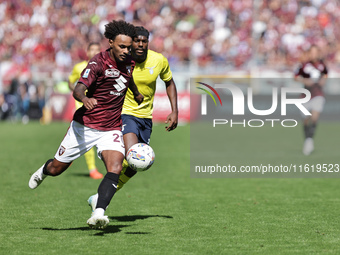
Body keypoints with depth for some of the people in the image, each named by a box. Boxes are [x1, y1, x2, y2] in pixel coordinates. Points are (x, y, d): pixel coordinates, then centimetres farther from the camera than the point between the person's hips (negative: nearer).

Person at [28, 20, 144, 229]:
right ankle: (43, 171, 48)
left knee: (115, 169, -24)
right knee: (56, 169, 11)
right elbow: (78, 89, -32)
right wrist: (84, 99, -55)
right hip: (85, 126, -3)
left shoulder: (128, 62, 0)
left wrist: (136, 93, 45)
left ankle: (98, 214, -31)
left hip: (112, 129, 4)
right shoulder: (99, 63, -19)